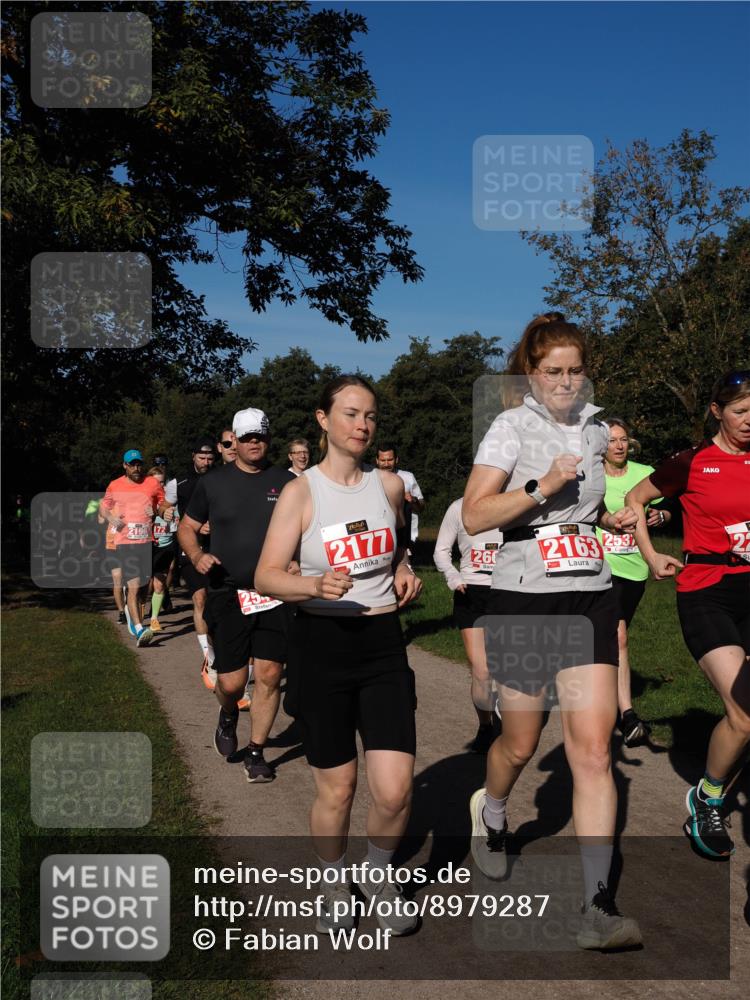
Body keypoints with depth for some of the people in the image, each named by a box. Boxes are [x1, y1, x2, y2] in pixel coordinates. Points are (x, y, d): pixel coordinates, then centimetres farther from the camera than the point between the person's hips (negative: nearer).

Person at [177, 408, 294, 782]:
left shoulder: (287, 482, 4)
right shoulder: (213, 483, 4)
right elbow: (187, 527, 13)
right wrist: (197, 555, -8)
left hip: (275, 594, 1)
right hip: (228, 594, 0)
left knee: (269, 676, -1)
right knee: (231, 682, -1)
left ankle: (256, 752, 18)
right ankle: (228, 717, 35)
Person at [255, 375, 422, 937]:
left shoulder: (389, 485, 4)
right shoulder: (301, 491, -6)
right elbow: (266, 576, -10)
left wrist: (405, 574, 4)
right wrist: (316, 585, -28)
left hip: (383, 643, 3)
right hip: (321, 644, -2)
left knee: (395, 790, -5)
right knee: (337, 789, 6)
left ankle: (379, 875, 26)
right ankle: (335, 889, 34)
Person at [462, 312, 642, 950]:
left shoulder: (596, 430, 11)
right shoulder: (513, 426, -4)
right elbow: (474, 517, -13)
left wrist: (615, 519, 8)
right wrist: (541, 488, -23)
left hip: (590, 600, 3)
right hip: (524, 601, -3)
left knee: (593, 750, -6)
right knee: (520, 743, 10)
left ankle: (597, 904, 0)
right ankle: (491, 812, 44)